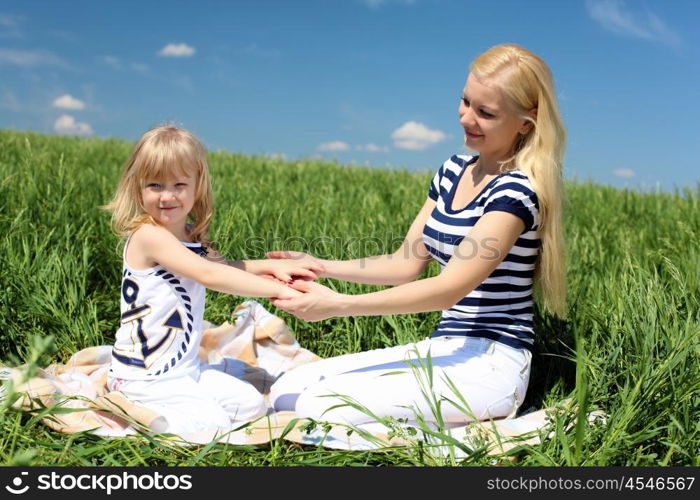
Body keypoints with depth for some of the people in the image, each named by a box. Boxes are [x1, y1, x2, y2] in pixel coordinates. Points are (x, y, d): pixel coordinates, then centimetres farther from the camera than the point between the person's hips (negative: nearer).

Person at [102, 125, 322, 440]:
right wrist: (277, 290, -29)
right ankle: (126, 404, 2)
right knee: (211, 425, -16)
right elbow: (209, 276, -29)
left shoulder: (192, 239, 5)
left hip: (186, 366, 8)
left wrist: (268, 267, -2)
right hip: (144, 375, -8)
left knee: (252, 406, 6)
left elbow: (222, 267, 18)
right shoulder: (148, 235, -21)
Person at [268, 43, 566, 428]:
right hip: (446, 351, 8)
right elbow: (406, 264, 11)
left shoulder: (516, 191, -14)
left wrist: (338, 304, -25)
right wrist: (321, 267, -2)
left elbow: (449, 288, -22)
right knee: (287, 390, -2)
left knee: (320, 406, -22)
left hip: (490, 365, -8)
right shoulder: (453, 172, 11)